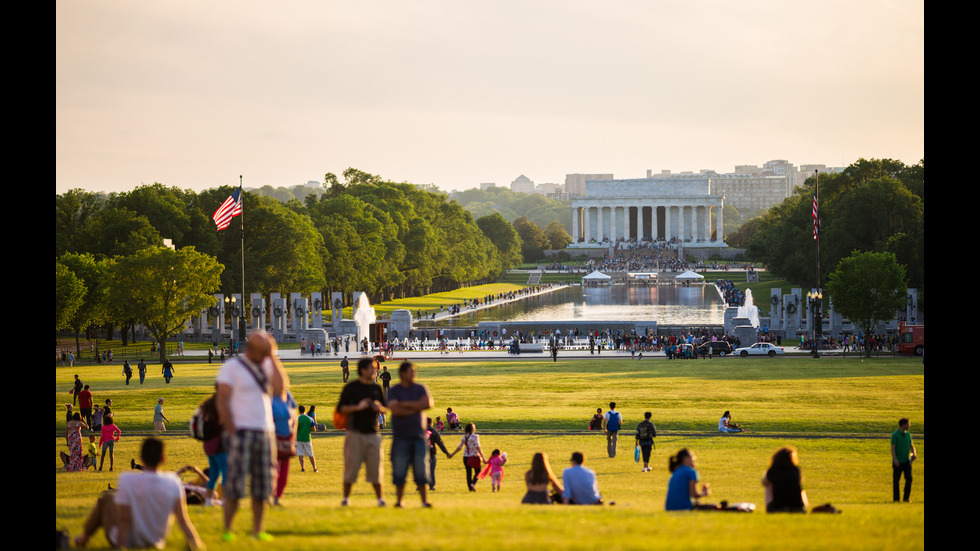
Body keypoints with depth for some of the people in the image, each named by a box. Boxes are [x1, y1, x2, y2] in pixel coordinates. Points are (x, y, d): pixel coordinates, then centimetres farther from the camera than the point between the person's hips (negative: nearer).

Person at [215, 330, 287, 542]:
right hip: (241, 431, -5)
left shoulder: (267, 366, 13)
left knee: (262, 485, 4)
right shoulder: (231, 367, -1)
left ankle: (258, 530, 9)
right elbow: (222, 402, -5)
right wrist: (232, 433, -13)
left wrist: (273, 357, -4)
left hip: (264, 432, 5)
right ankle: (227, 530, -6)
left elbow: (280, 387, -4)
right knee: (235, 485, -9)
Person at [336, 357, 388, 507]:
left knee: (375, 468, 0)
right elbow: (341, 409, -3)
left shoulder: (376, 388, 13)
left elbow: (385, 408, 20)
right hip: (355, 433, -3)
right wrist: (357, 407, -16)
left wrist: (379, 407, -2)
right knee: (351, 467, -3)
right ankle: (345, 498, 6)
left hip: (373, 433, 3)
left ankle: (380, 498, 3)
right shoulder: (351, 387, 0)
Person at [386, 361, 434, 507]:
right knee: (400, 472, -3)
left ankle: (425, 501, 0)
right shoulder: (393, 391, 1)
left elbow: (428, 404, -8)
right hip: (401, 437, -2)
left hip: (419, 436, 2)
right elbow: (395, 410, -15)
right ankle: (399, 500, 5)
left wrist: (406, 404, -10)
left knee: (421, 470, -2)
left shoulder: (420, 389, 10)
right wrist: (416, 408, -8)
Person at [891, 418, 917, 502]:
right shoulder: (895, 435, -8)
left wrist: (914, 454, -7)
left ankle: (906, 498, 1)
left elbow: (911, 446, 14)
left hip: (906, 461, 4)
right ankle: (896, 499, 11)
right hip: (898, 462, -4)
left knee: (909, 479, -8)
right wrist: (895, 460, -25)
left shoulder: (908, 434, 10)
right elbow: (892, 448, -13)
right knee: (896, 480, 1)